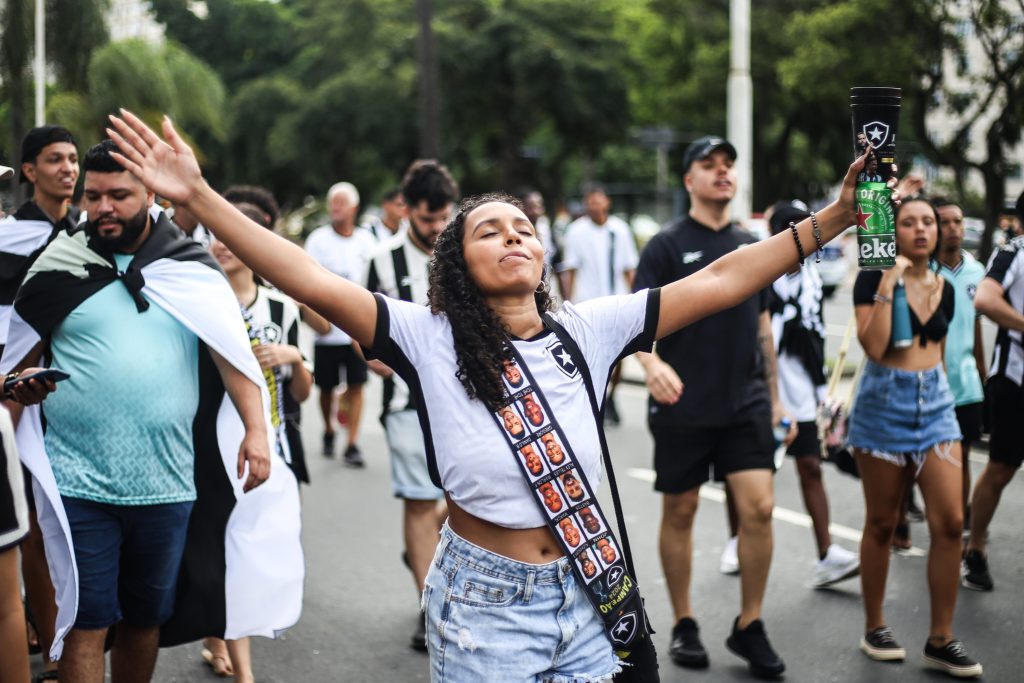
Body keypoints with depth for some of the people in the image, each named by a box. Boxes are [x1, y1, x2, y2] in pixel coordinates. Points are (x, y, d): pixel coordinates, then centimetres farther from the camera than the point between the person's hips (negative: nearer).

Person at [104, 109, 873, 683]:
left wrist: (834, 218, -7)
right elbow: (315, 282, -18)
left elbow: (719, 282, -3)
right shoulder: (430, 339, -9)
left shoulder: (587, 331, -1)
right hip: (484, 601, -3)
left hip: (585, 592, 3)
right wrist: (198, 196, -25)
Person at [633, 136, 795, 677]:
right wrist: (651, 362, -31)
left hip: (746, 403, 3)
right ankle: (683, 624, 21)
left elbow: (762, 326, 17)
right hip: (683, 407, -3)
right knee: (680, 512, 6)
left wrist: (774, 397, 16)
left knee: (758, 507, -6)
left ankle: (749, 626, 8)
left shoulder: (752, 247, 10)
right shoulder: (666, 246, -3)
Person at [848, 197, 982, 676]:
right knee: (882, 523, 5)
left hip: (935, 403, 5)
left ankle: (940, 640, 4)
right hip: (884, 402, -5)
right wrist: (887, 286, -21)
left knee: (950, 521, -5)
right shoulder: (872, 279, -6)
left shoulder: (944, 288, 10)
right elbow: (873, 346, -19)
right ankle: (874, 629, 20)